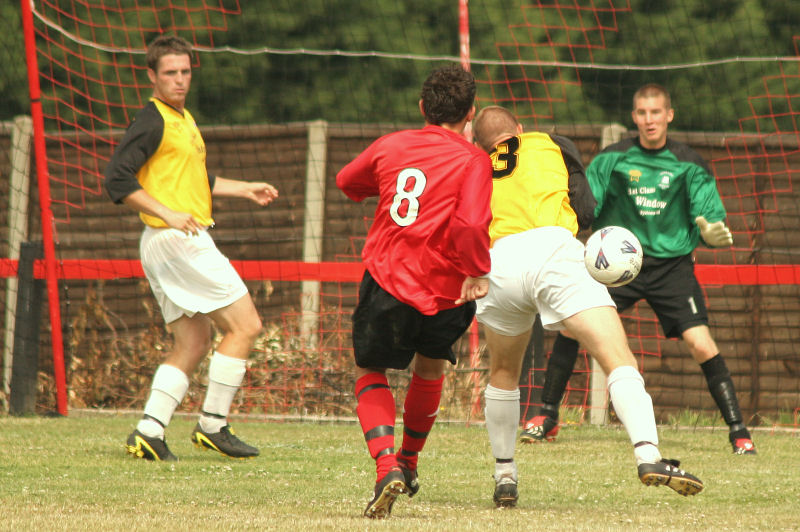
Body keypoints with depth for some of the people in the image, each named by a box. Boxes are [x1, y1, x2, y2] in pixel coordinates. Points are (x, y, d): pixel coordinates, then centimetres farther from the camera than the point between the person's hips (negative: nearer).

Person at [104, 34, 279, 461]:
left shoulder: (183, 119, 19)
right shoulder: (152, 121, -11)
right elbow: (117, 179, -20)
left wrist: (244, 189, 30)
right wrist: (167, 214, -26)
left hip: (185, 241, 10)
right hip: (177, 241, -10)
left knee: (192, 344, 10)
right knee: (244, 325, -7)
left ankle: (149, 432, 4)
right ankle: (213, 426, -4)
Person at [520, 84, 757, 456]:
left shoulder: (688, 165, -2)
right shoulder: (612, 159, 0)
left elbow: (710, 218, -3)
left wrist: (713, 233, -27)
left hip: (671, 265, -1)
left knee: (701, 345, -16)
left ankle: (738, 431, -4)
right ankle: (547, 416, 1)